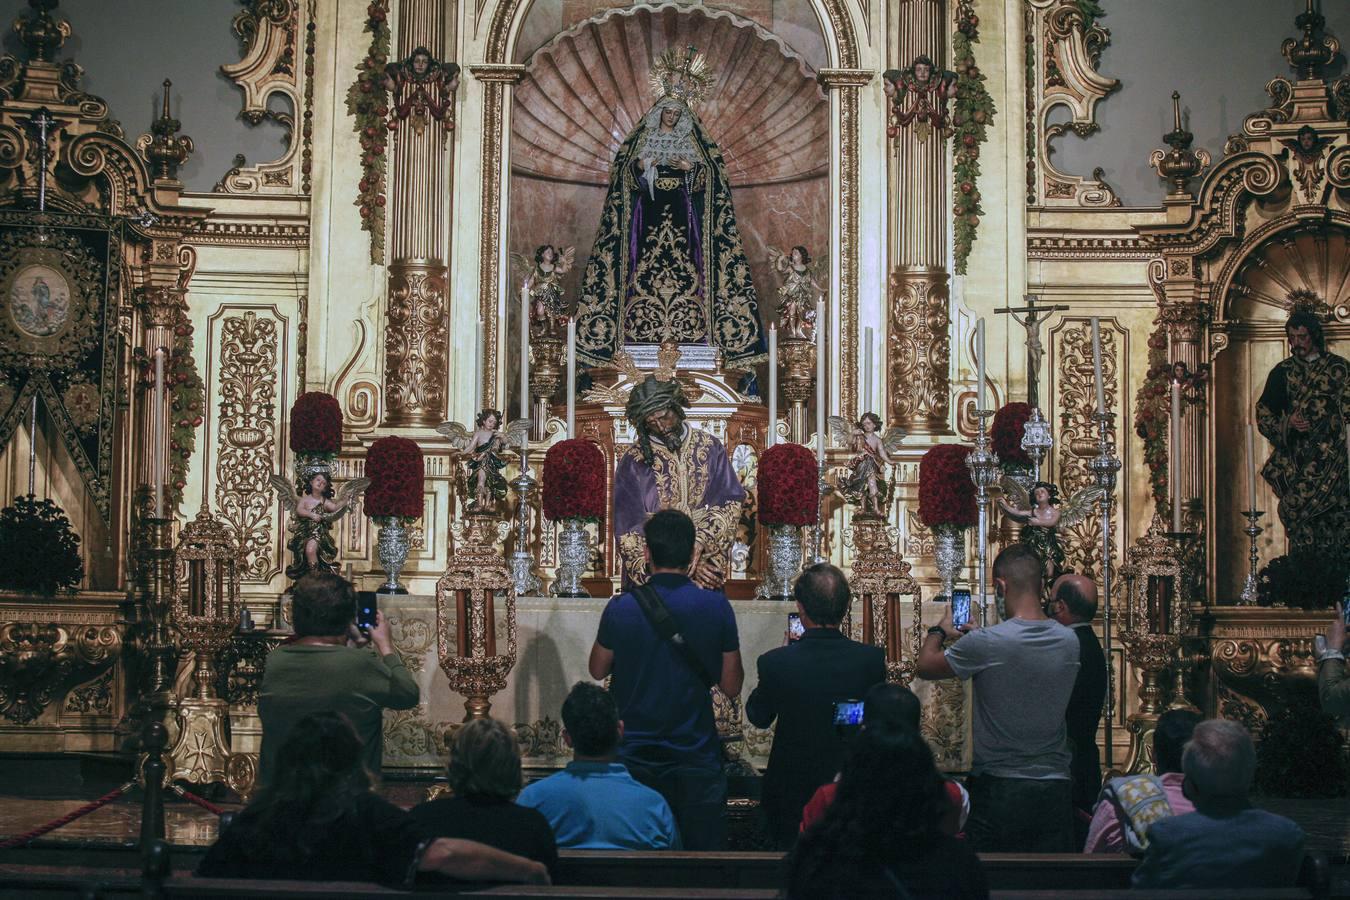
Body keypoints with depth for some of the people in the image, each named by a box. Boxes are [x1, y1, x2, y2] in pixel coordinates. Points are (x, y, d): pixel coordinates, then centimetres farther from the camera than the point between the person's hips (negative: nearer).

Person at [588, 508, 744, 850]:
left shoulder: (621, 608, -9)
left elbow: (598, 670, 7)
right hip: (696, 757, 0)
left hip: (634, 757, 0)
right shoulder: (716, 607, -9)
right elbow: (732, 687, -2)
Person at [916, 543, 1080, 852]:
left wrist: (939, 630, 23)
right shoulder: (1069, 641, 0)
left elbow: (925, 666, 3)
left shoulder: (985, 644, -15)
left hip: (998, 790, -4)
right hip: (1055, 790, 4)